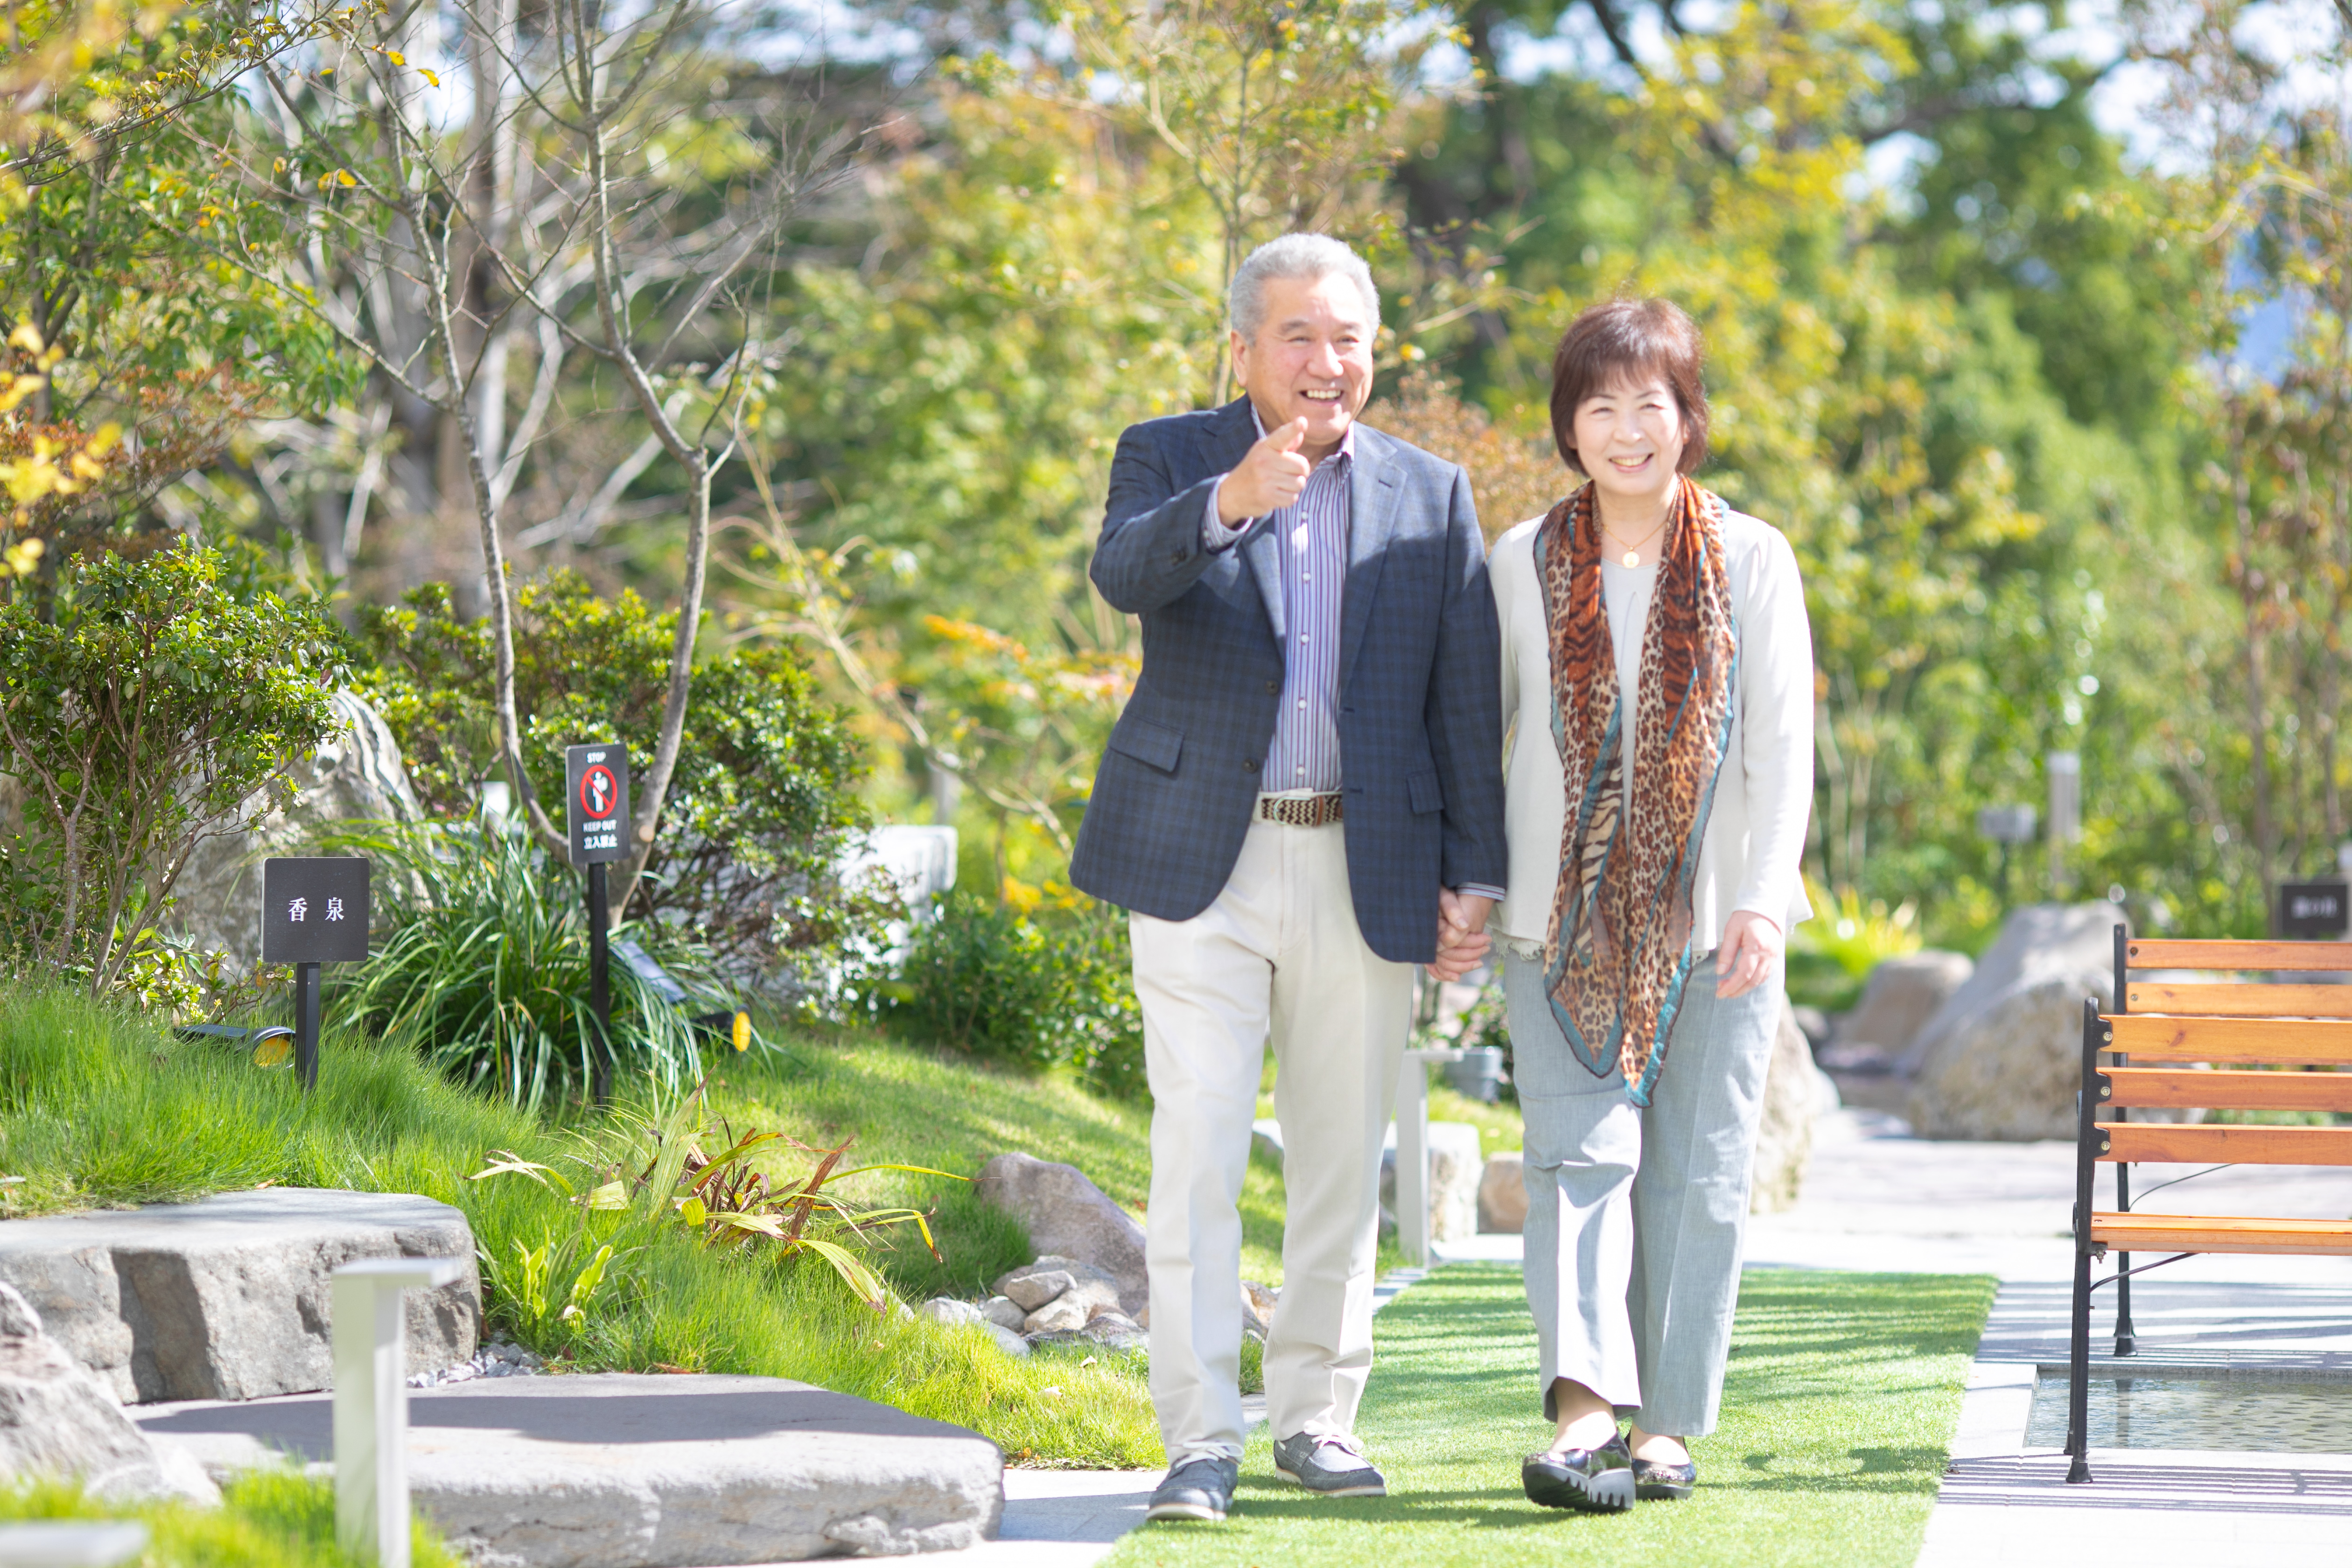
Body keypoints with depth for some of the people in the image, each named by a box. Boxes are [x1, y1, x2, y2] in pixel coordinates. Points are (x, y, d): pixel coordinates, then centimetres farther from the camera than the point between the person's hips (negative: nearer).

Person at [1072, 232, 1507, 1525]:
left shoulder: (1432, 496, 9)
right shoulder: (1171, 459, 3)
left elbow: (1466, 704, 9)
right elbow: (1122, 576, -19)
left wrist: (1475, 873, 2)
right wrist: (1229, 501, -37)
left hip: (1365, 872, 2)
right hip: (1201, 863, -2)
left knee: (1342, 1162, 8)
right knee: (1195, 1156, -8)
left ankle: (1317, 1417, 20)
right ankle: (1201, 1441, -6)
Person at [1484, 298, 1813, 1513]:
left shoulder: (1752, 561, 2)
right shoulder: (1524, 563, 5)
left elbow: (1782, 742, -2)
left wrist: (1765, 898, -13)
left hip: (1711, 922, 0)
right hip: (1564, 915, 0)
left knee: (1698, 1171, 2)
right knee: (1580, 1152, -13)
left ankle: (1668, 1423, 11)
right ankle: (1584, 1413, -25)